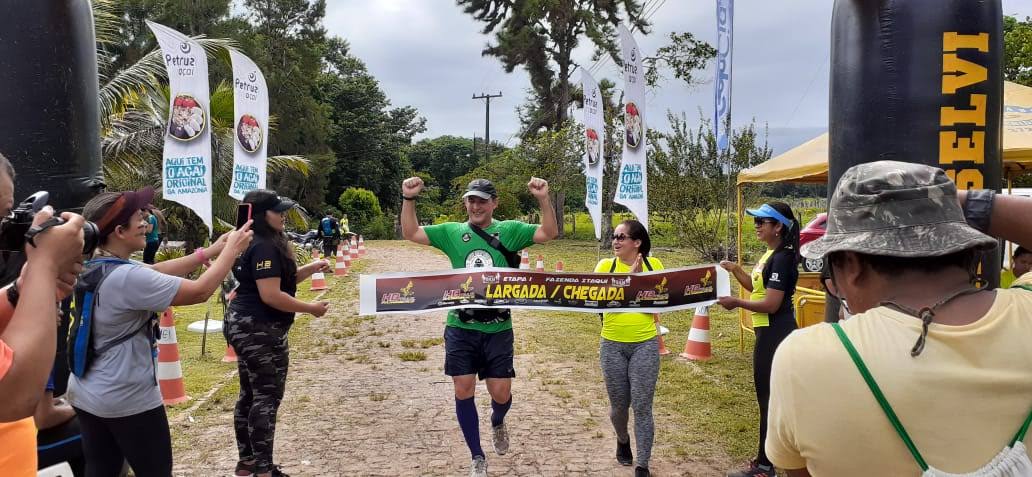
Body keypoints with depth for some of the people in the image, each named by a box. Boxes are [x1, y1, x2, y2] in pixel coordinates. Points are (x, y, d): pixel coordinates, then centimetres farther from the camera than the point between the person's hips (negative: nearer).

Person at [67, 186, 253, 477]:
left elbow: (154, 273, 7)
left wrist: (210, 251, 4)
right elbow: (201, 291, -22)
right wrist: (232, 249, -9)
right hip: (128, 400, -8)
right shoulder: (127, 277, -26)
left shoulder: (90, 267, 1)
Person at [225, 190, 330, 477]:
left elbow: (279, 280, 20)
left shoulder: (256, 244, 14)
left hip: (245, 326, 11)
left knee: (250, 394, 16)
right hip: (259, 330, -11)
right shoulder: (264, 247, -19)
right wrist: (311, 309, -17)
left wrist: (310, 269, 8)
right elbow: (271, 295, -25)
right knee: (267, 397, -5)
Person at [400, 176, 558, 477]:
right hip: (460, 328, 1)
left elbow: (549, 233, -10)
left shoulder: (509, 231, -1)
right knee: (463, 392, 3)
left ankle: (497, 422, 42)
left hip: (498, 329, -1)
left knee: (501, 394, 3)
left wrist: (543, 200, -26)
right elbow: (410, 233, 1)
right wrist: (408, 199, -12)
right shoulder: (452, 232, 3)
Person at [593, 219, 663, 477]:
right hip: (612, 345, 1)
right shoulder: (606, 265, -2)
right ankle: (623, 440, 45)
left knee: (642, 406, -3)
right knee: (618, 404, 14)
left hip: (645, 344, -1)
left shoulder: (653, 265, -1)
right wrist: (629, 276, -21)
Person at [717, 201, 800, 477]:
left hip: (775, 333, -10)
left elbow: (771, 304, -24)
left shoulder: (781, 258, -20)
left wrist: (737, 303, -14)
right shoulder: (771, 255, 10)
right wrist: (735, 270, 8)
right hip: (770, 331, 10)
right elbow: (757, 288, 19)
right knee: (771, 393, 18)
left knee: (769, 395, -2)